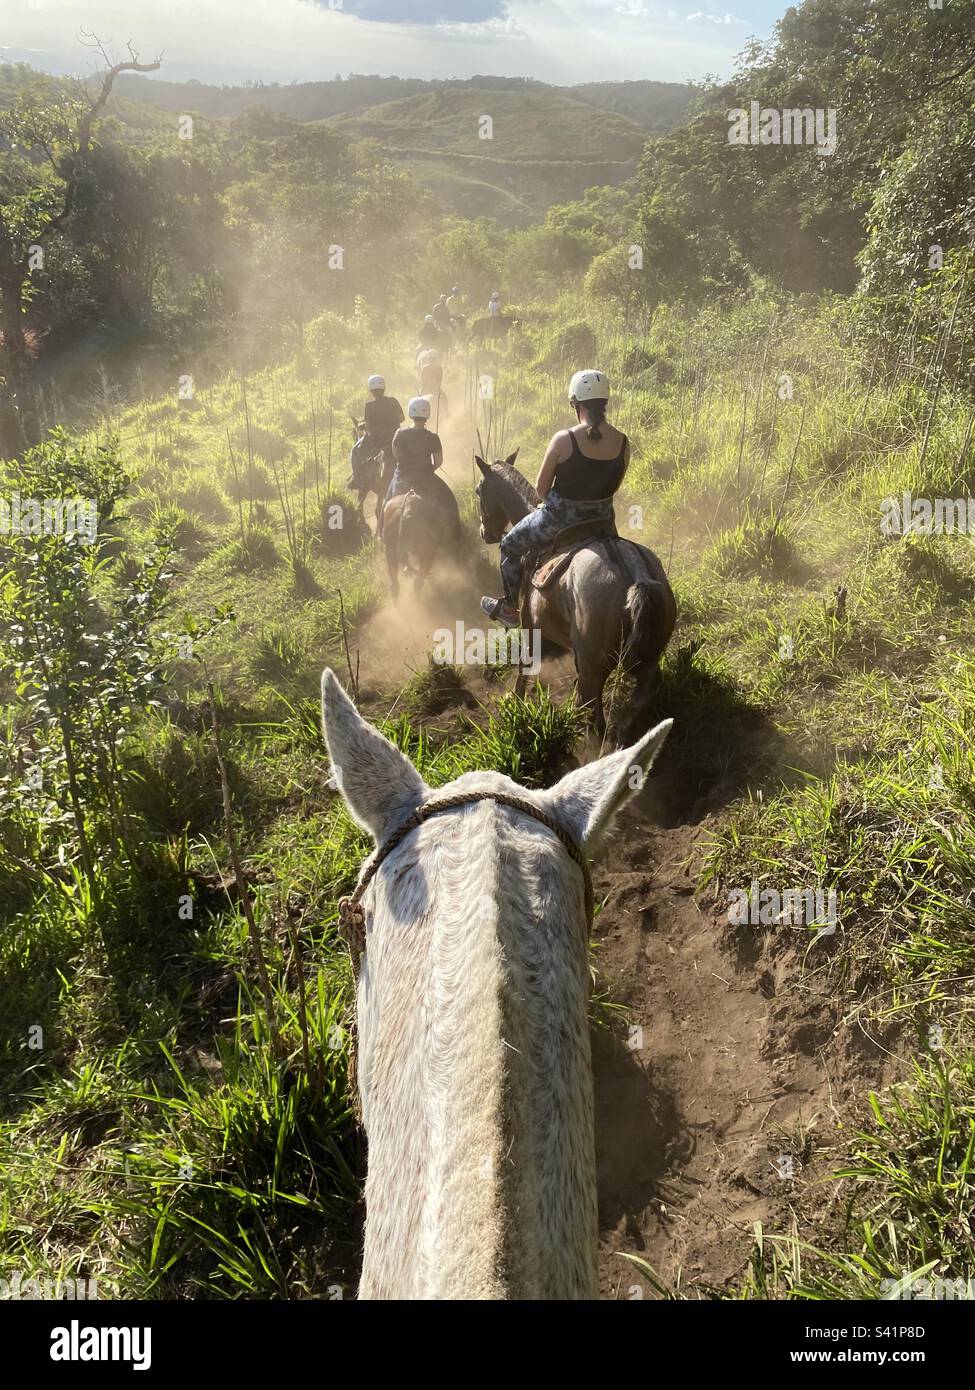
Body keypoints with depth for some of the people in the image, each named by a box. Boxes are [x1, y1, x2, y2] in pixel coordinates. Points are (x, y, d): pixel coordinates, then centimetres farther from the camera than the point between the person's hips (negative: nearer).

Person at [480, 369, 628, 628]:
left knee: (510, 545, 22)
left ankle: (509, 608, 32)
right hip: (602, 518, 5)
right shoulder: (623, 442, -8)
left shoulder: (564, 440, -21)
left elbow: (541, 488, -11)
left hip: (559, 519, -4)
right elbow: (612, 486, 5)